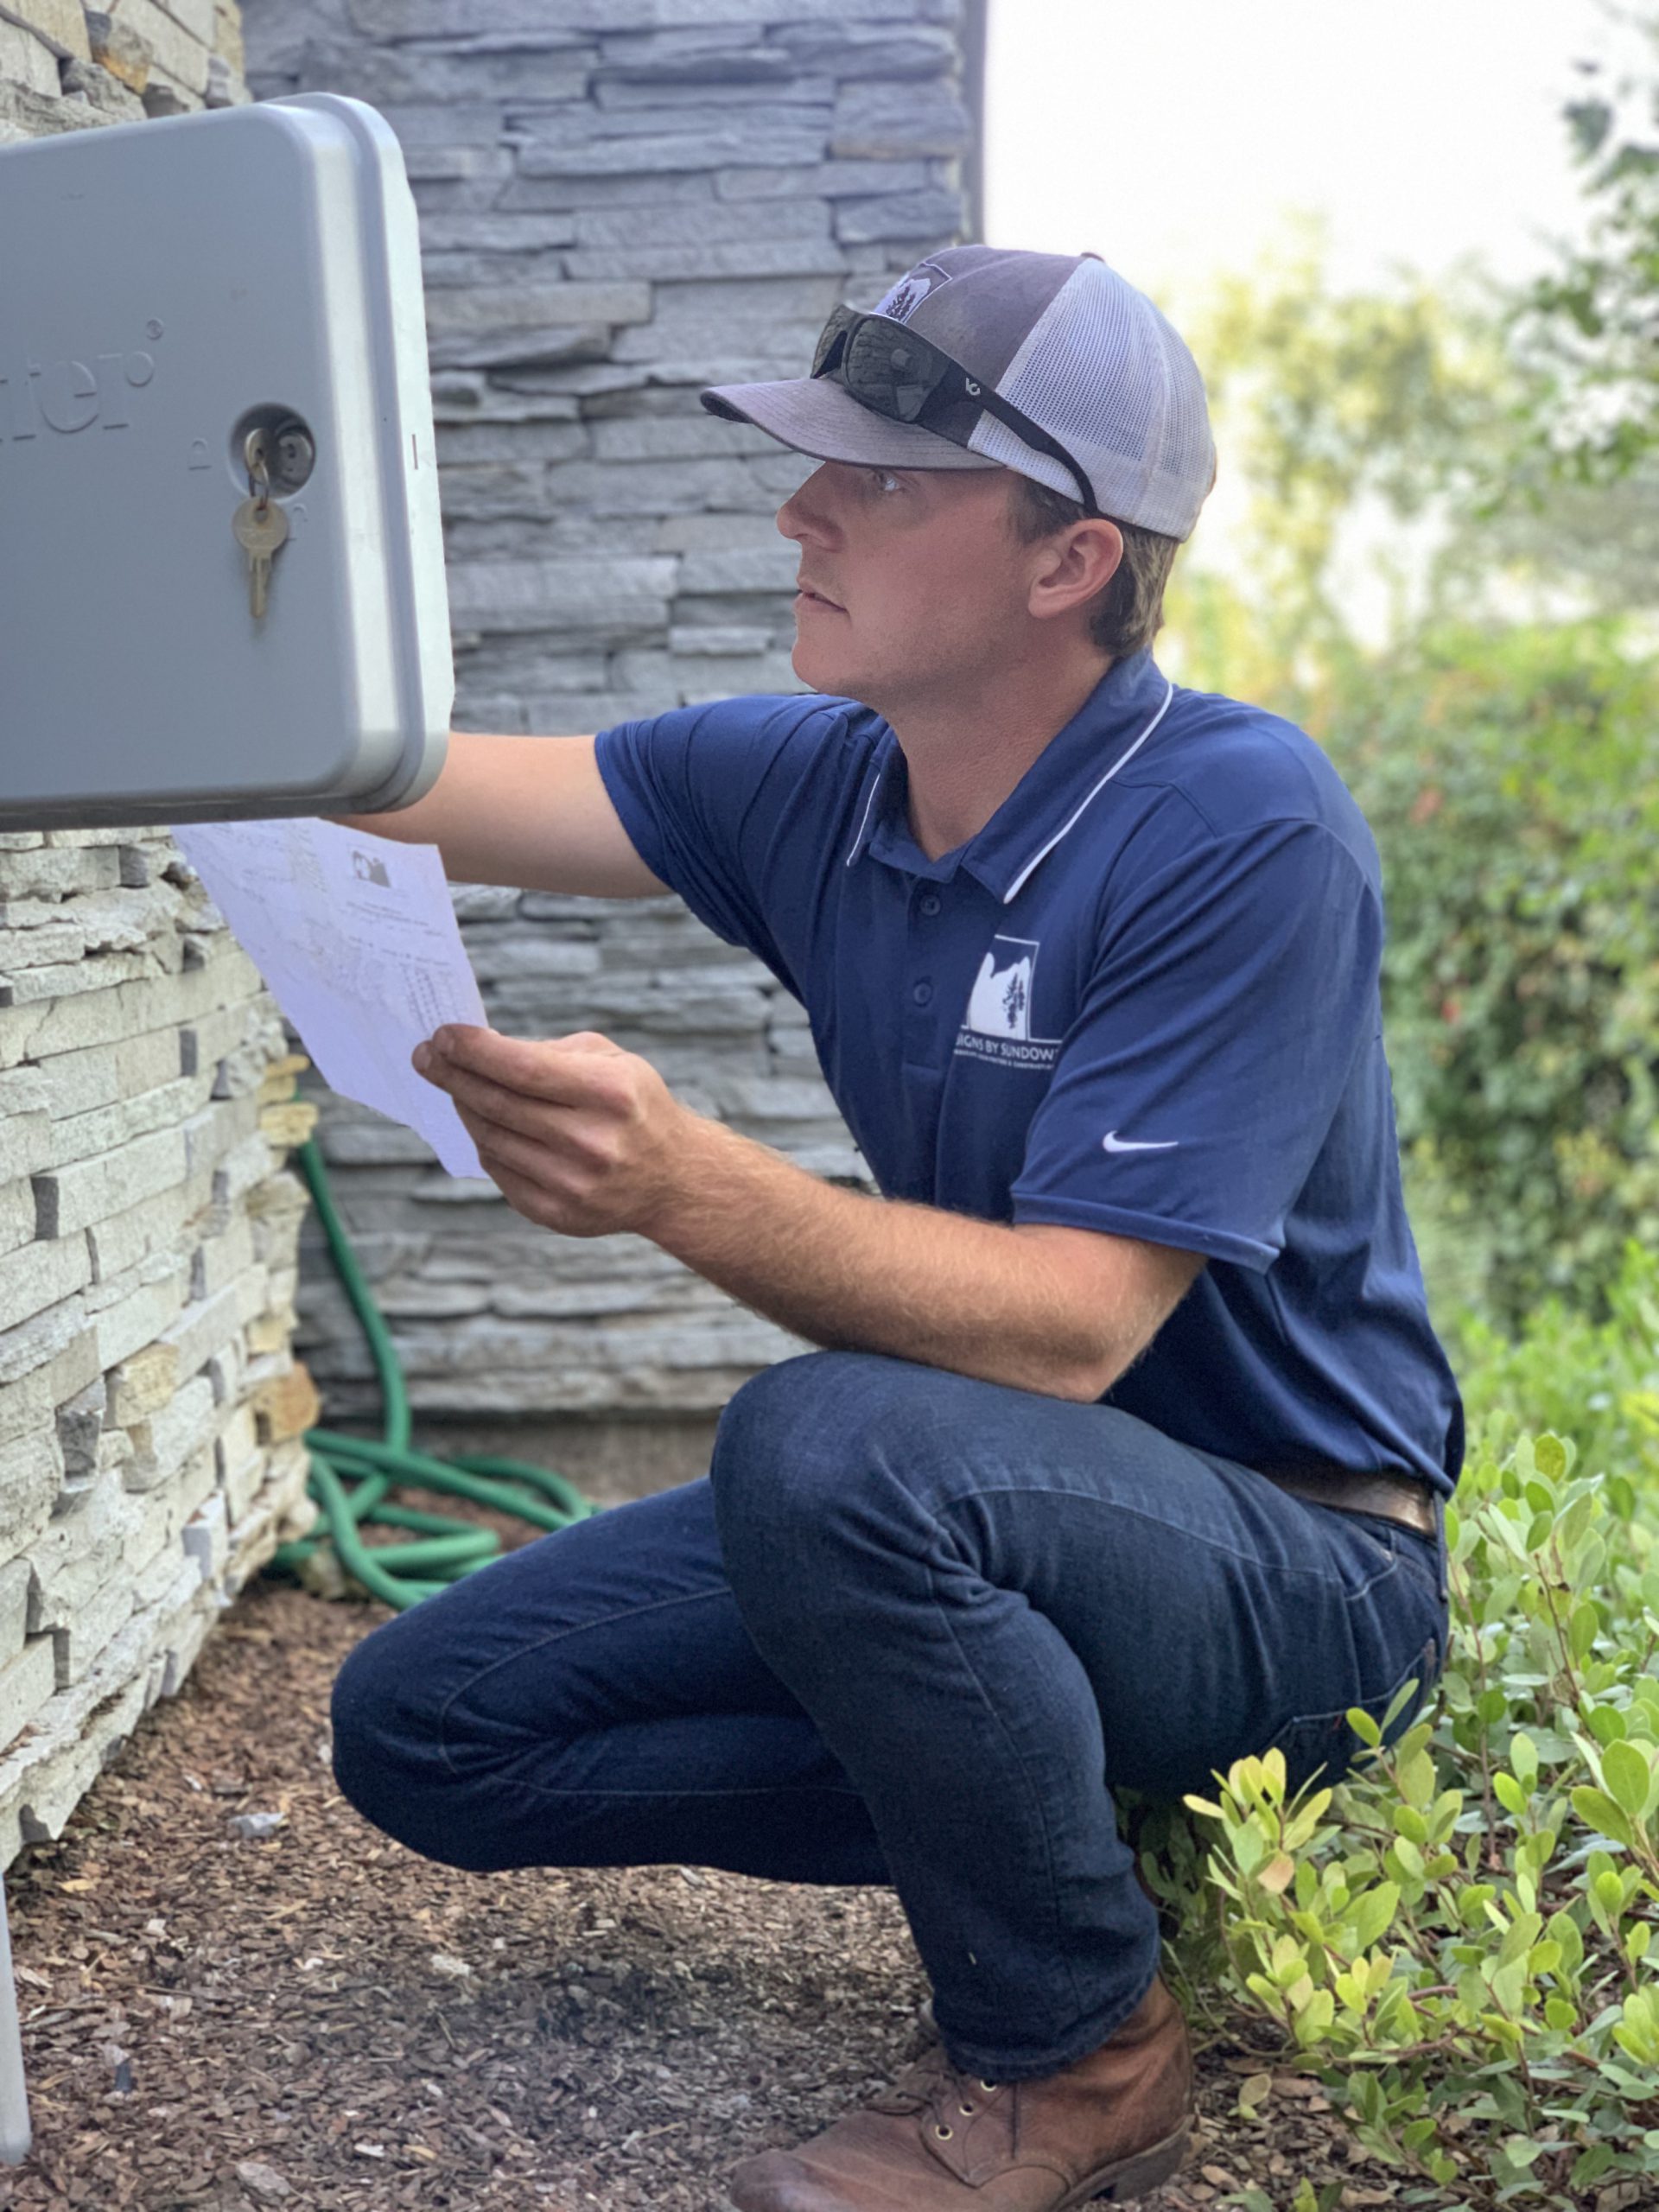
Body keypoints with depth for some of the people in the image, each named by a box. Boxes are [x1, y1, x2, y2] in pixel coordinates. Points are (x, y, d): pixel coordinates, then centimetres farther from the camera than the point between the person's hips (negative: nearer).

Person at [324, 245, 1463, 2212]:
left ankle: (1074, 2053, -10)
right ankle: (1022, 1807, 7)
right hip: (968, 1514, 7)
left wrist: (683, 1183, -42)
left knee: (829, 1444, -37)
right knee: (422, 1723, 0)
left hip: (1298, 1566, -6)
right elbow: (396, 787, -7)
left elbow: (1068, 1326, -30)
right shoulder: (813, 784, -3)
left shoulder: (1243, 830, -23)